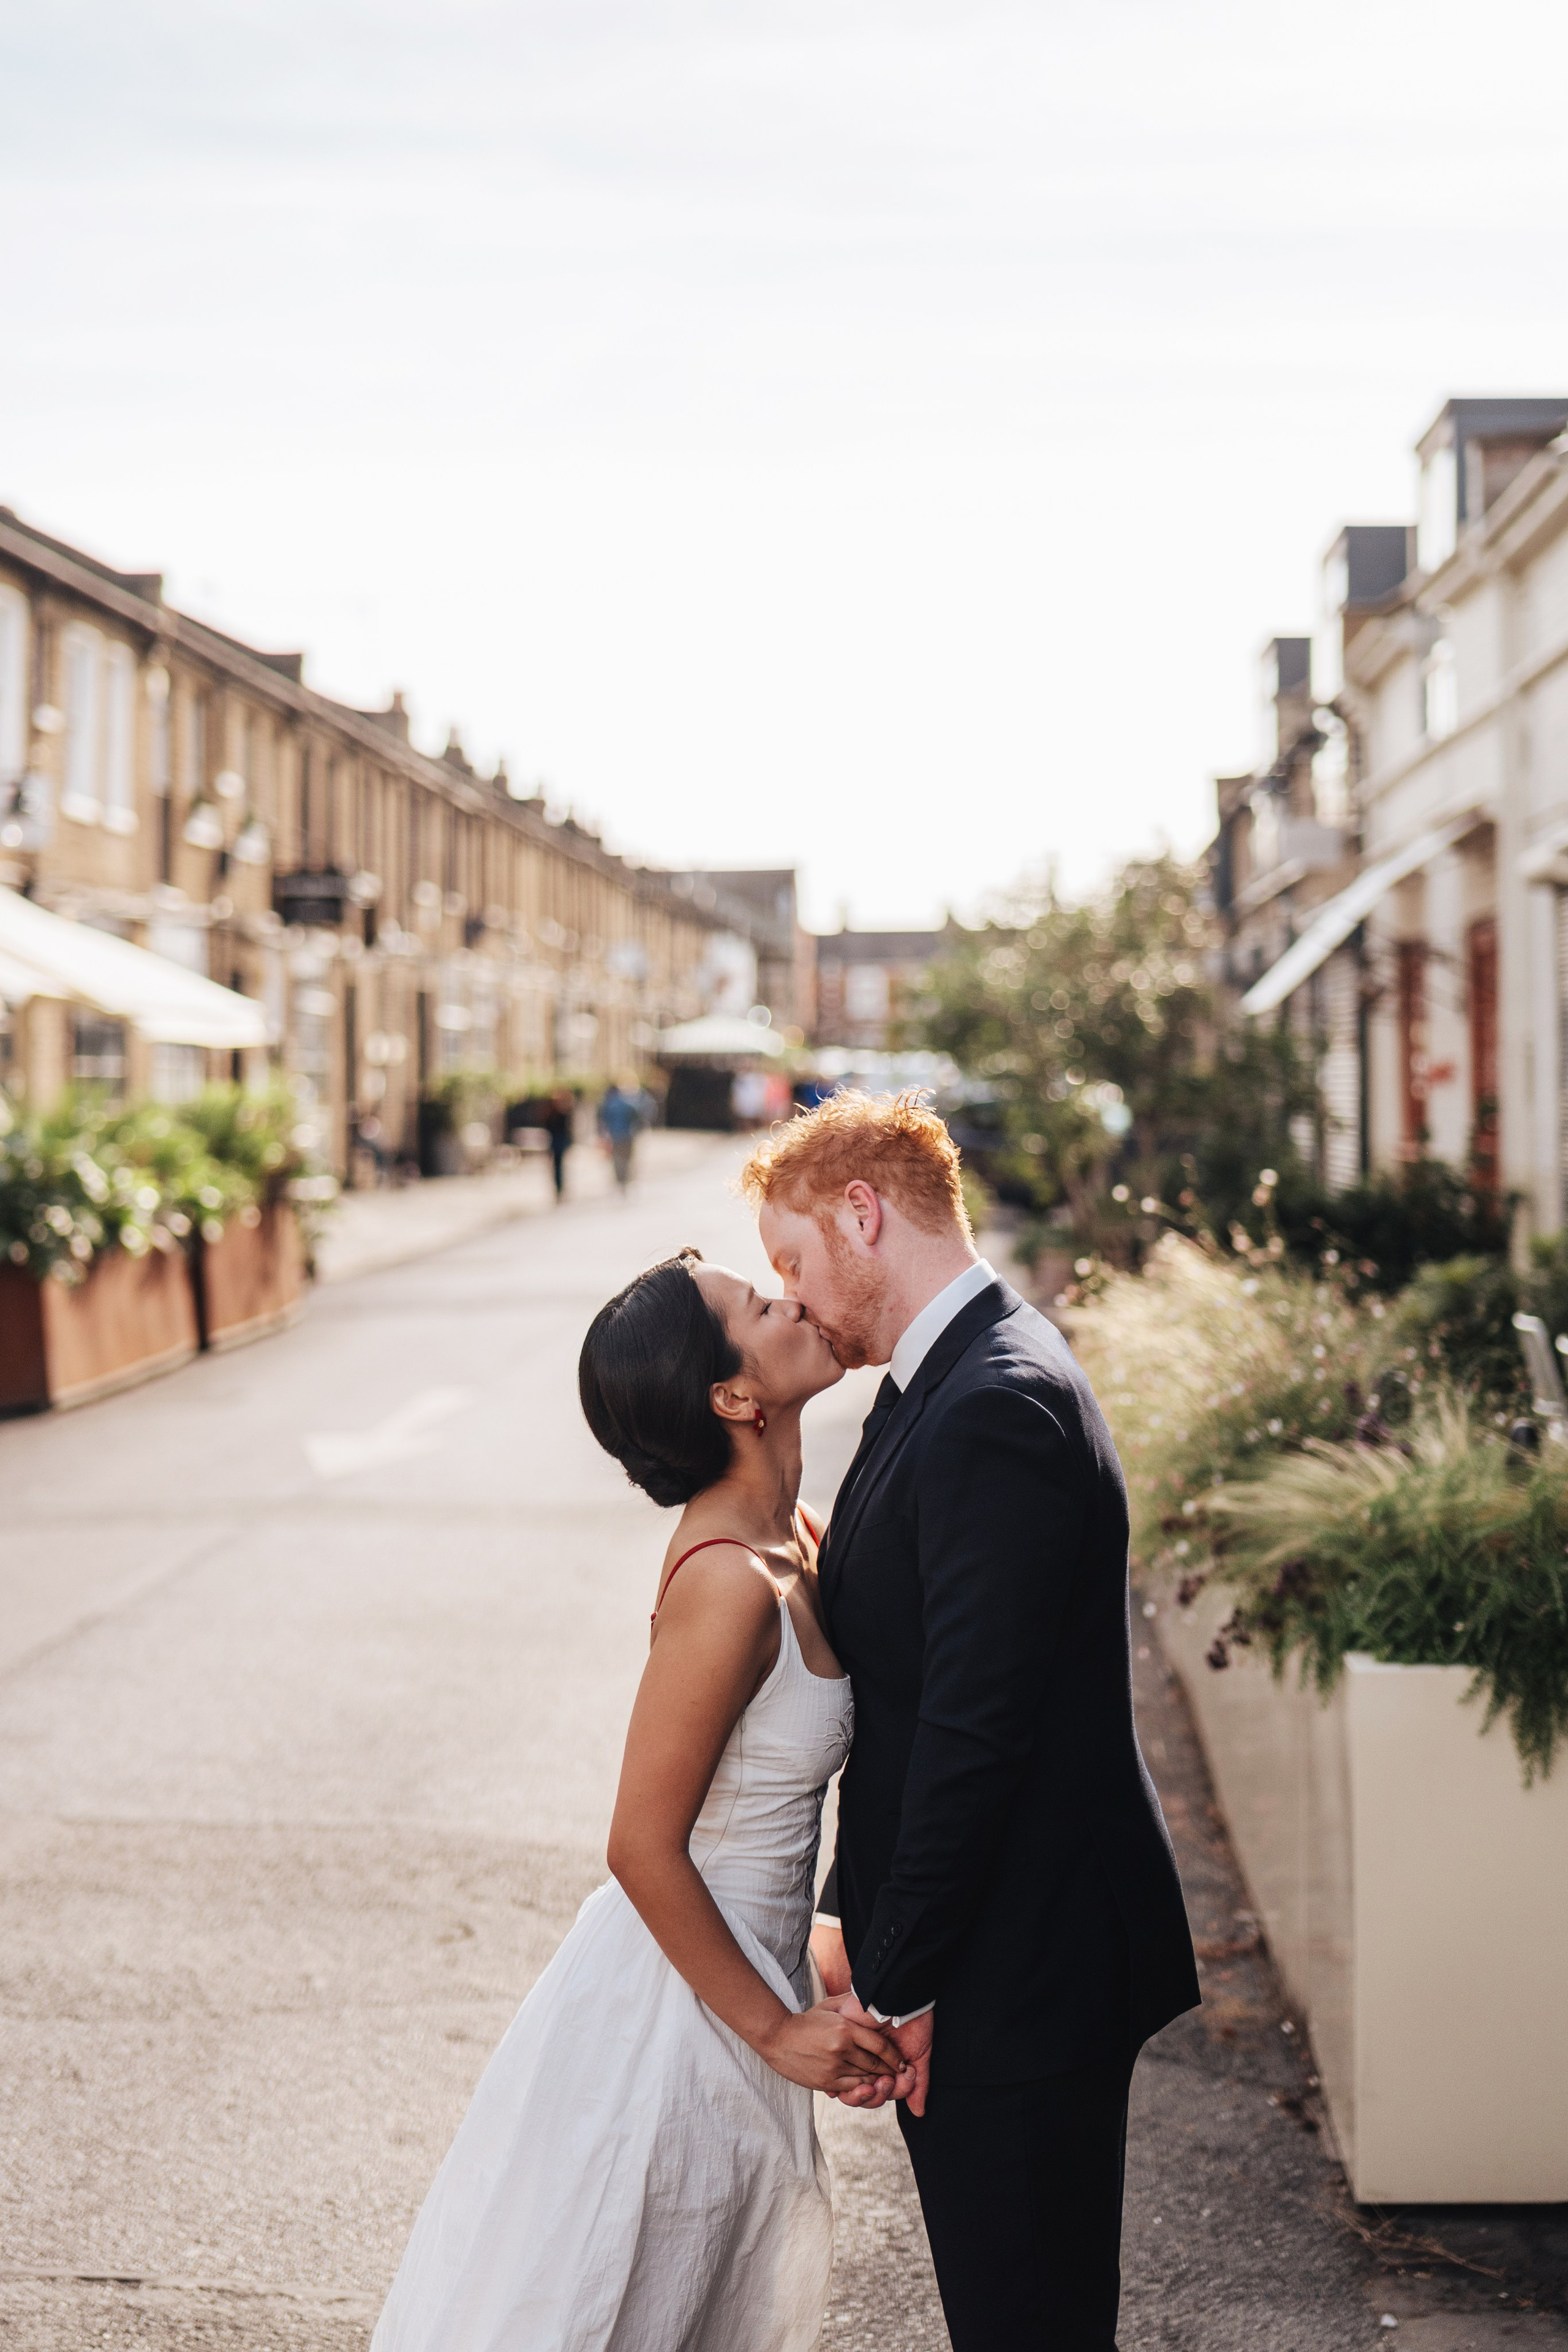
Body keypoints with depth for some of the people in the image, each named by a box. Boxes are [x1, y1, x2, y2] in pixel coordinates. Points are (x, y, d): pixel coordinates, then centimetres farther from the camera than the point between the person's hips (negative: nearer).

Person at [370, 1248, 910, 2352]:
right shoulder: (728, 1581, -26)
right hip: (678, 2003, -9)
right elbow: (644, 1850, -23)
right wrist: (773, 2028, -15)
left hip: (743, 1973, 9)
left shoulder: (797, 1539, 1)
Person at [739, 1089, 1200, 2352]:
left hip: (1019, 1974, -10)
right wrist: (863, 1923, 16)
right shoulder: (957, 1379, 11)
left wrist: (894, 1982, -17)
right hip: (1001, 1950, 10)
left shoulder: (996, 1410, -22)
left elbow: (975, 1727, -24)